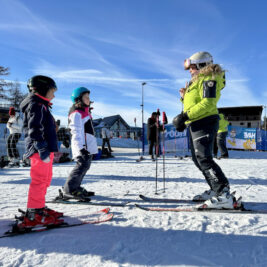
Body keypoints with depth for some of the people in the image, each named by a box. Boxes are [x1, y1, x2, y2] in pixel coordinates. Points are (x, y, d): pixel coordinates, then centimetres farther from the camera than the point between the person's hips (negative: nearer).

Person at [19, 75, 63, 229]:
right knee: (39, 181, -8)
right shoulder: (36, 105, -8)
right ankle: (33, 216, -2)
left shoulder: (41, 106, 24)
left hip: (45, 150, 11)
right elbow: (35, 130, -19)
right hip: (41, 151, -11)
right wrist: (43, 150, -25)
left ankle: (39, 208, 26)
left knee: (45, 180, 16)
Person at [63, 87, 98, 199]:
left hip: (87, 145, 10)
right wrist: (81, 147, -25)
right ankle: (69, 190, -9)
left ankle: (76, 188, 24)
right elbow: (76, 131, -18)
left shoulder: (84, 111, 22)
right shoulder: (76, 113, -10)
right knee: (82, 165, -14)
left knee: (85, 165, 13)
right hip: (81, 145, -10)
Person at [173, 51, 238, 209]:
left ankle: (225, 195, -17)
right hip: (196, 125, 11)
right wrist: (185, 96, 8)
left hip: (204, 123, -11)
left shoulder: (208, 79, -6)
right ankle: (216, 190, 19)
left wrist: (186, 115, -23)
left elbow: (208, 103, -20)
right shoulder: (198, 81, 24)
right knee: (198, 159, 12)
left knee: (203, 158, -18)